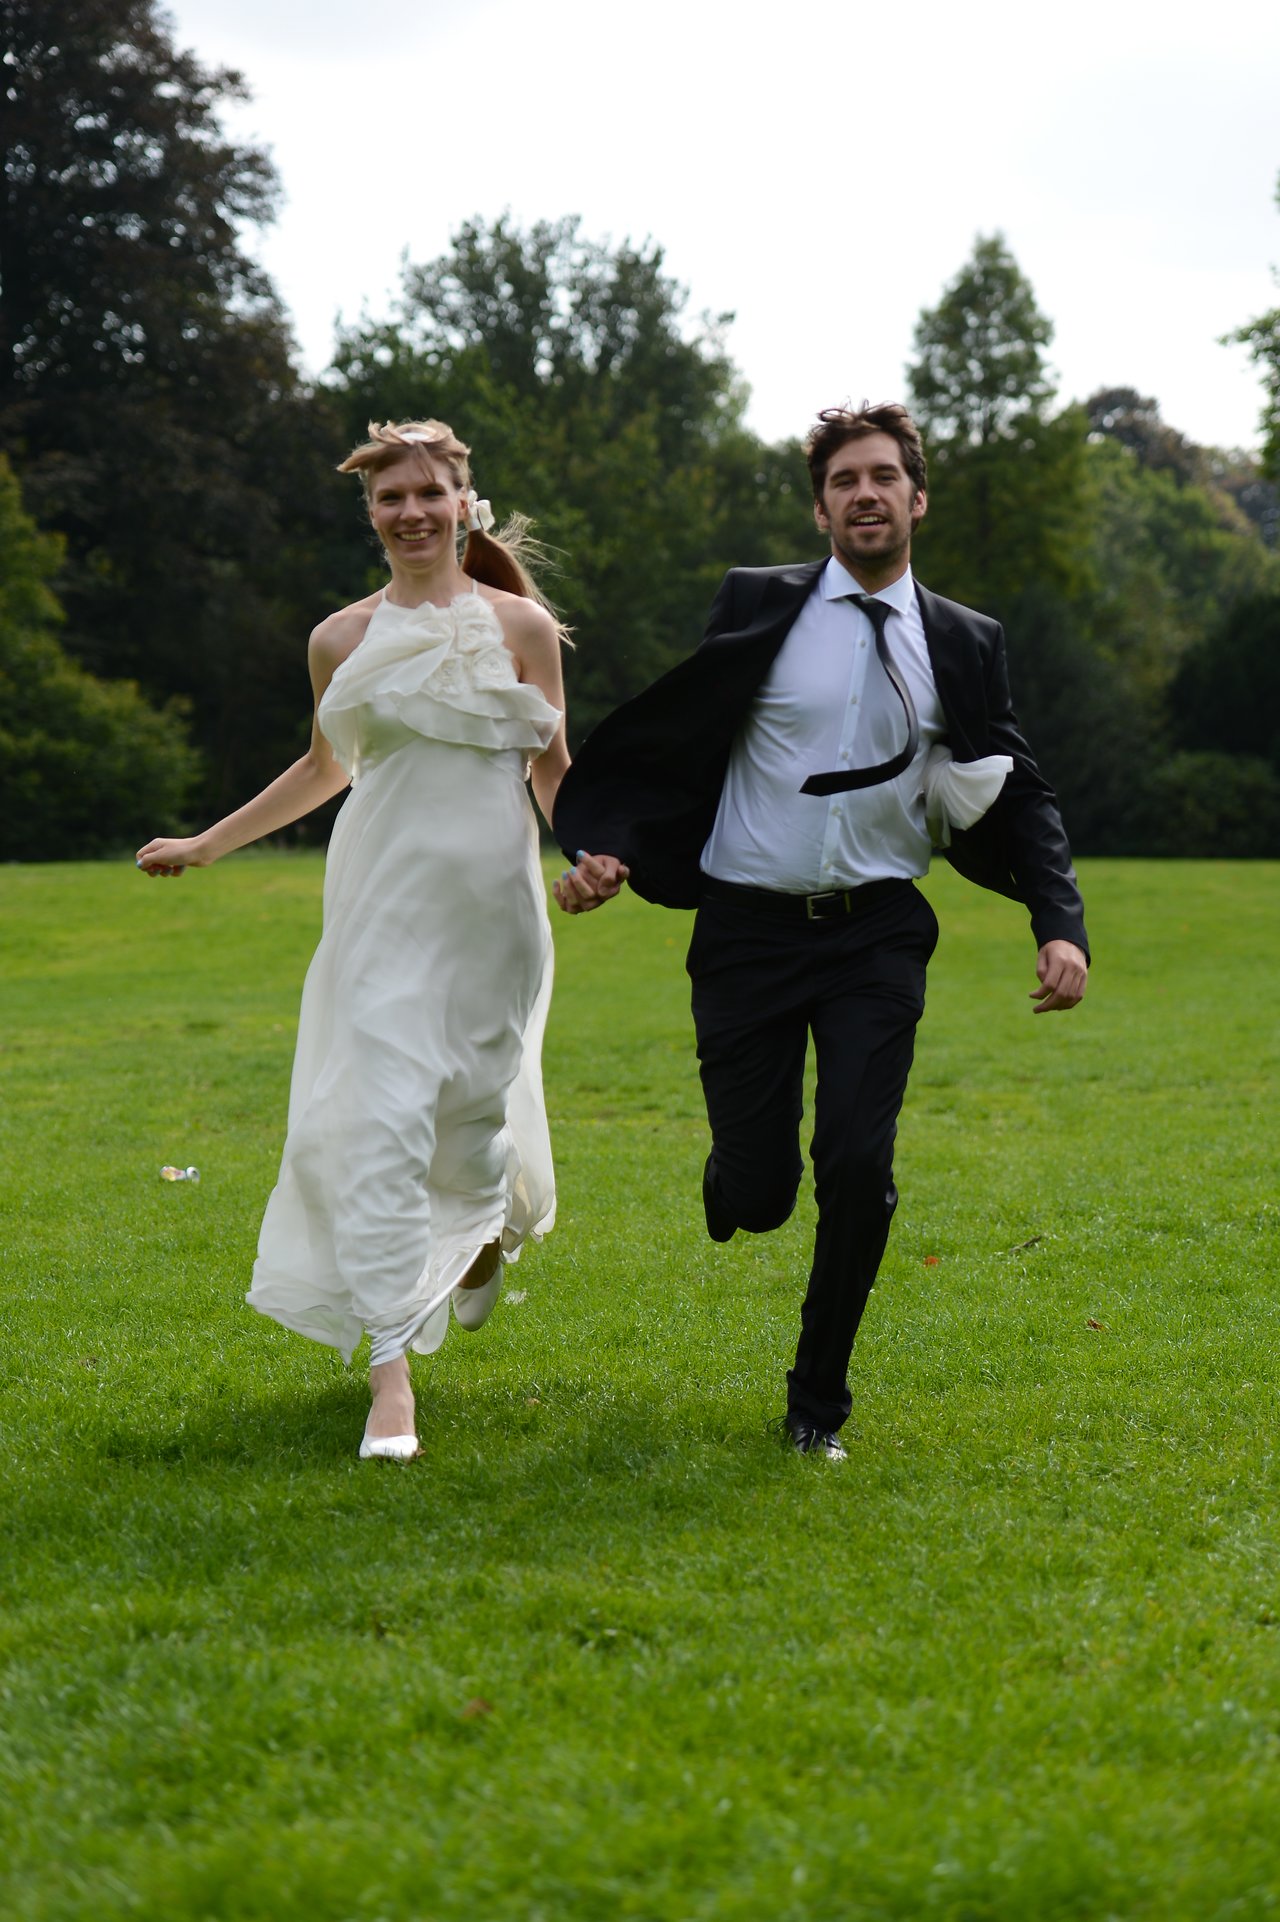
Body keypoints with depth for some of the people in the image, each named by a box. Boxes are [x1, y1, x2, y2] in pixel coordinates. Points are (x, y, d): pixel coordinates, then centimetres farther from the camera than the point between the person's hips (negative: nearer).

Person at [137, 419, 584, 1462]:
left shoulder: (522, 625, 2)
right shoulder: (342, 640, 7)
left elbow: (553, 767, 8)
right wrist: (206, 843, 24)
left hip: (492, 900, 0)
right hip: (384, 898, 0)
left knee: (475, 1093, 10)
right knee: (380, 1118, -11)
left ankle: (492, 1219, 49)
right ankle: (391, 1373, -10)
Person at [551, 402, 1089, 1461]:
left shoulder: (964, 644, 6)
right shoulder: (758, 607, 0)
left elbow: (1021, 796, 10)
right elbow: (662, 745, 2)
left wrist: (1062, 925, -4)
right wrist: (603, 850, -13)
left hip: (876, 935, 1)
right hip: (749, 929, -1)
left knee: (858, 1166, -14)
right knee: (757, 1193, -1)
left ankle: (818, 1401, 8)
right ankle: (744, 1176, 40)